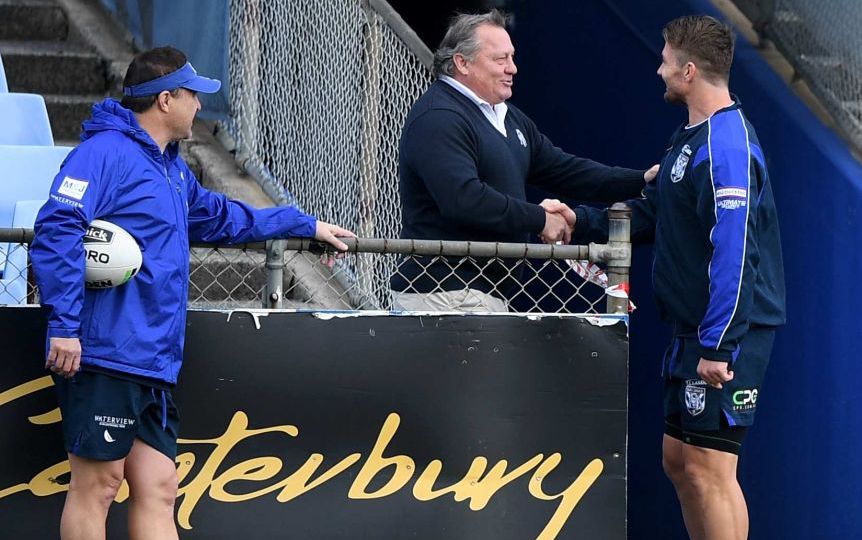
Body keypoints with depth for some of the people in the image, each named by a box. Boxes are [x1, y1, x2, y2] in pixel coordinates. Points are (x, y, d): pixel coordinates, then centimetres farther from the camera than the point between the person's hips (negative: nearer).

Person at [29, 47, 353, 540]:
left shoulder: (172, 168, 24)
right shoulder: (106, 152, -8)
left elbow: (219, 216, 43)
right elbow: (57, 229, -19)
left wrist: (307, 225, 48)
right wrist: (64, 325, -24)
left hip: (153, 365, 10)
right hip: (105, 356, -10)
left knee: (157, 490, 4)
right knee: (97, 484, -7)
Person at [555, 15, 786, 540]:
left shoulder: (727, 146, -19)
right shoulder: (693, 136, 15)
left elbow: (735, 253, -24)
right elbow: (649, 216, 23)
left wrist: (717, 346, -26)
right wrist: (581, 220, 10)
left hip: (725, 336, -11)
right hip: (693, 330, 11)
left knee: (708, 468, -9)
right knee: (679, 460, 15)